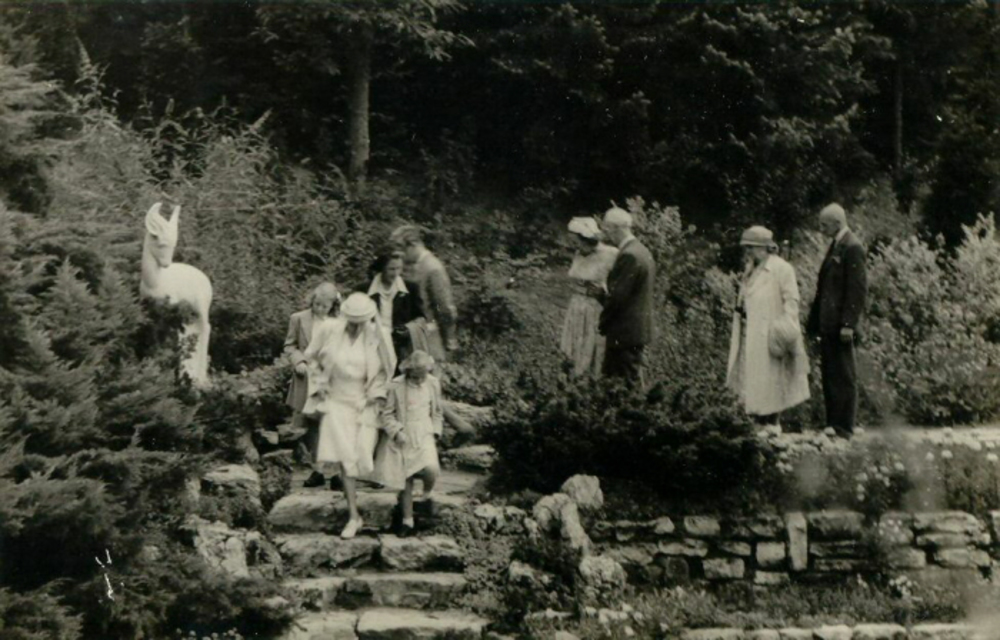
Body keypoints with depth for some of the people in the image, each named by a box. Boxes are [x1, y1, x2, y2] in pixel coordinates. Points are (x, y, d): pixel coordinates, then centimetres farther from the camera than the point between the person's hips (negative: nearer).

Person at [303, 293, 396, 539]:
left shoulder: (376, 336, -12)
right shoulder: (330, 330, -11)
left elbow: (387, 366, 5)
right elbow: (312, 356, 8)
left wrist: (377, 392, -1)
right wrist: (320, 383, 3)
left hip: (364, 402, 0)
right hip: (337, 400, 0)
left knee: (361, 456, 0)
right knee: (344, 456, -9)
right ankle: (354, 516, -3)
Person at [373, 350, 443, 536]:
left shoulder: (433, 384, 2)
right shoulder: (396, 386, -8)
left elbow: (437, 413, 15)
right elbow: (387, 415, -2)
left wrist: (435, 433, 6)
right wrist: (396, 432, -15)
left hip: (424, 436, 1)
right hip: (401, 439, -1)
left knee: (431, 469, -23)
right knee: (405, 480, 2)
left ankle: (427, 494, 10)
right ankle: (407, 521, 17)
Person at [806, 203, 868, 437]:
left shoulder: (852, 248, -11)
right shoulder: (836, 246, 17)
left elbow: (858, 289, -17)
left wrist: (848, 324, -21)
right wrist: (814, 321, 16)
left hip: (840, 326, -9)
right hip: (829, 324, 9)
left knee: (843, 376, -4)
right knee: (829, 375, 11)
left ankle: (844, 428, 0)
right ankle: (832, 425, 16)